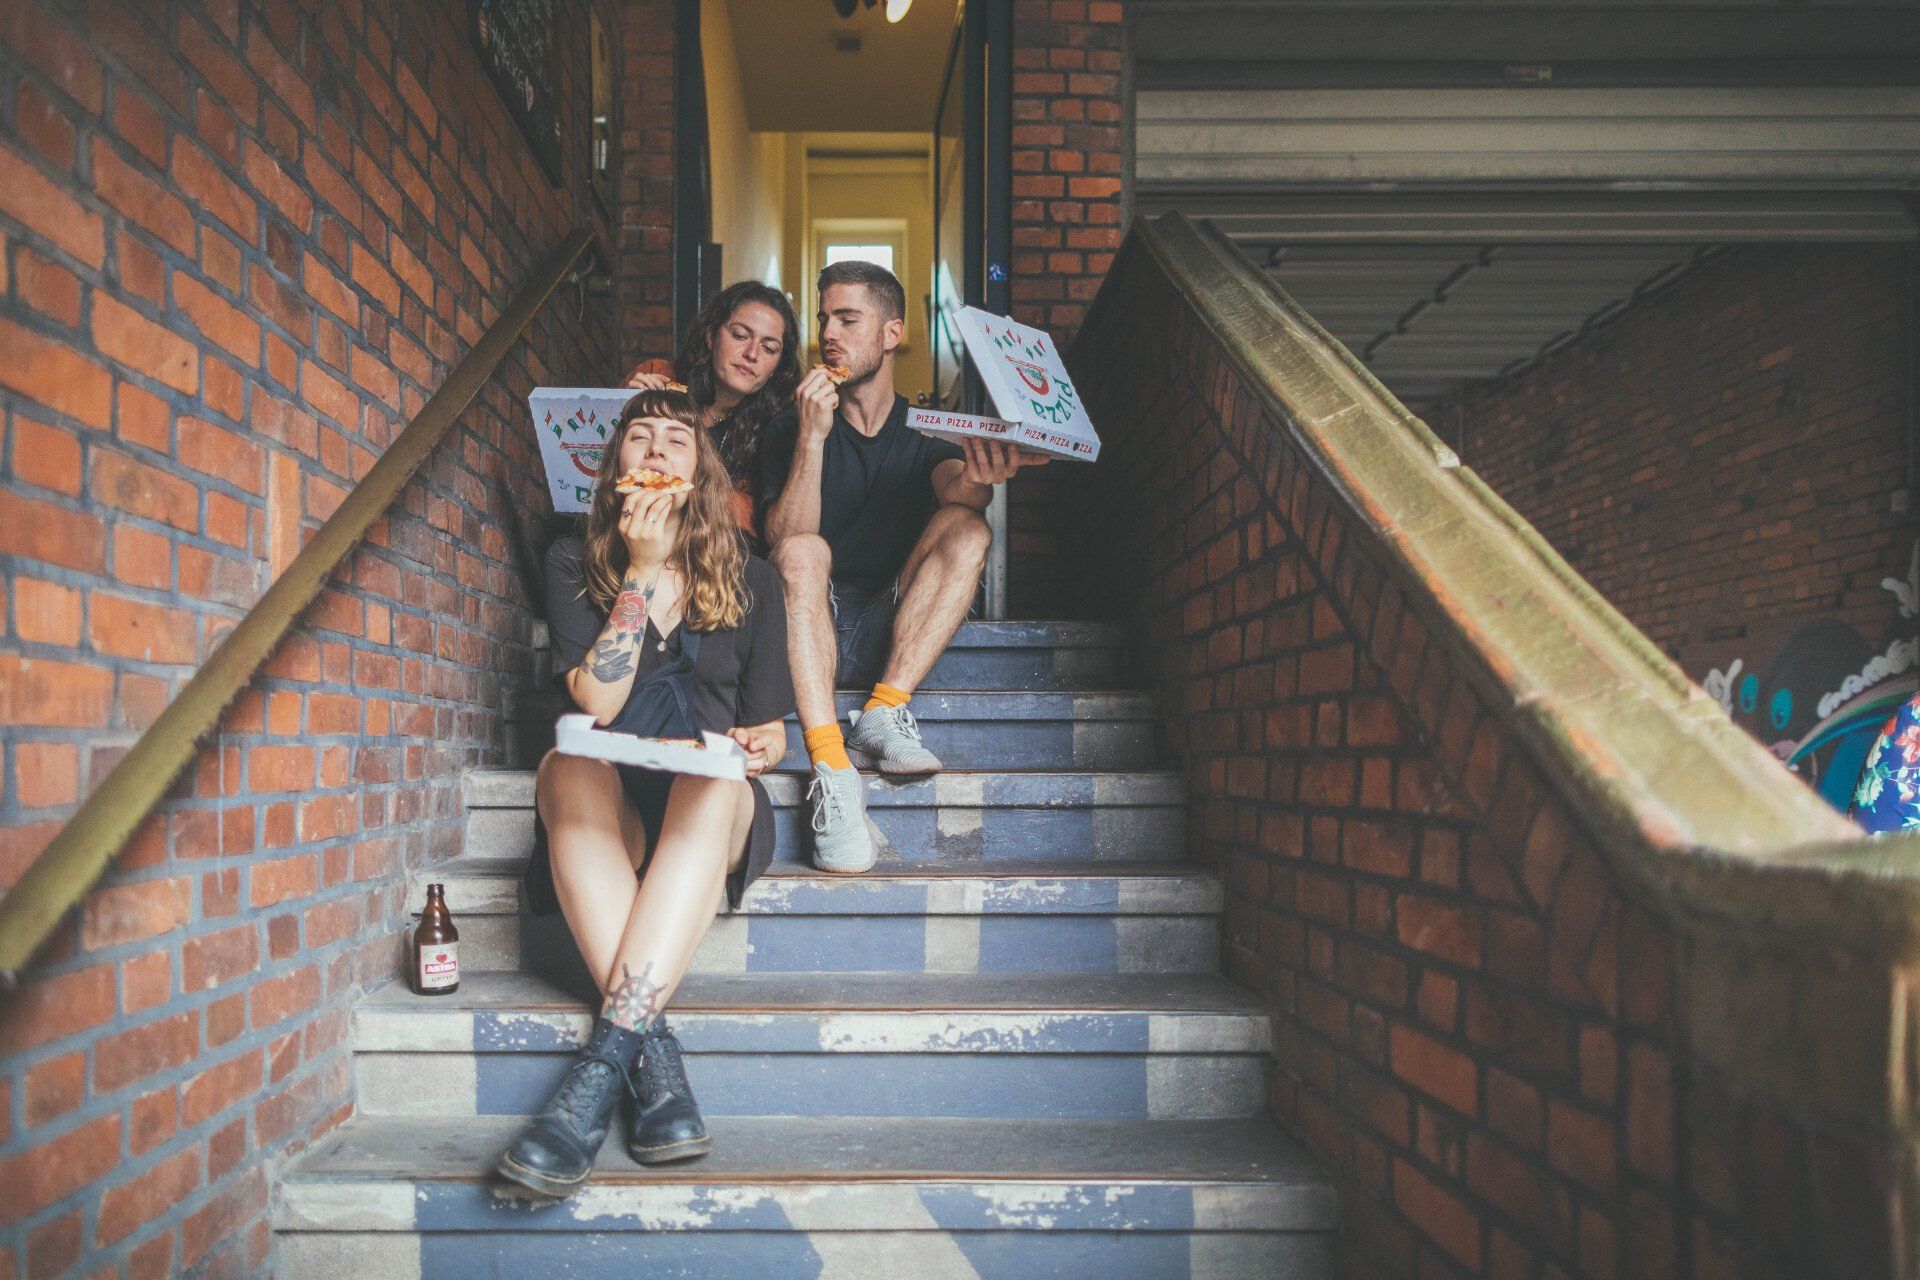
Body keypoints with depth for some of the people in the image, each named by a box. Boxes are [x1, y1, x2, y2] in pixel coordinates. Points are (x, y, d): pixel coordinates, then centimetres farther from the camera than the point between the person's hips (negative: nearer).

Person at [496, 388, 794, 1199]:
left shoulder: (749, 580, 15)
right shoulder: (575, 564, 12)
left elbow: (769, 731, 14)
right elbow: (597, 700, -4)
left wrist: (753, 748, -11)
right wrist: (644, 571, -7)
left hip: (715, 816, 0)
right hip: (609, 813, 0)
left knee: (715, 782, -37)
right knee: (567, 765, -36)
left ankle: (605, 1058, -44)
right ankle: (653, 1054, -43)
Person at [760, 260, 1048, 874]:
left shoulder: (925, 431, 8)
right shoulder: (790, 427, 4)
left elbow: (956, 488, -17)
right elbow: (785, 542, -12)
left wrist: (977, 477, -42)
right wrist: (812, 437, -24)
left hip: (892, 632, 1)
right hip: (811, 628, -1)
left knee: (966, 530, -21)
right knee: (805, 552, -32)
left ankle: (884, 709, -28)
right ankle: (831, 768, -43)